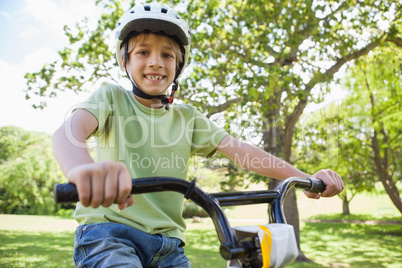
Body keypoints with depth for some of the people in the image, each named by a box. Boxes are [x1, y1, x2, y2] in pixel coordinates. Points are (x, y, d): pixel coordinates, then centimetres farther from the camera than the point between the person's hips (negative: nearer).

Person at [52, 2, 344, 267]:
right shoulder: (111, 97, -1)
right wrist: (83, 168, -46)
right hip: (109, 232, -4)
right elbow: (69, 131, -21)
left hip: (167, 243, 4)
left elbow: (238, 148, -2)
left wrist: (305, 177, -17)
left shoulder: (187, 117, 8)